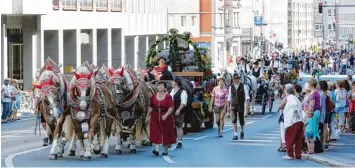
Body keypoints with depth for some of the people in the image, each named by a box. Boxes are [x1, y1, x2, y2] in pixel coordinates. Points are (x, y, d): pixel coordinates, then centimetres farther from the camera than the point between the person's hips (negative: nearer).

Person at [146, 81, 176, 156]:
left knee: (166, 134, 7)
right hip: (155, 117, 2)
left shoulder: (168, 97, -7)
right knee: (156, 133, -9)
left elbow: (171, 108, -15)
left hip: (165, 117, -2)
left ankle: (166, 150, 23)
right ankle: (156, 150, -15)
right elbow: (151, 107, 12)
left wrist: (166, 115, -29)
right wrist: (147, 116, 13)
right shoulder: (154, 96, 5)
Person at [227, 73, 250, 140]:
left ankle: (242, 131, 38)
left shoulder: (243, 86, -2)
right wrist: (228, 106, 9)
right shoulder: (231, 87, 5)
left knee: (241, 119, 8)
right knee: (234, 119, -10)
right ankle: (235, 134, -8)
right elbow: (229, 97, 12)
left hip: (241, 105, -1)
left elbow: (247, 96, -5)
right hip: (233, 105, 1)